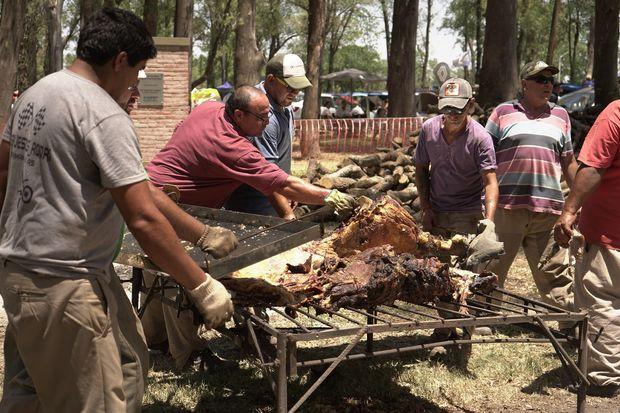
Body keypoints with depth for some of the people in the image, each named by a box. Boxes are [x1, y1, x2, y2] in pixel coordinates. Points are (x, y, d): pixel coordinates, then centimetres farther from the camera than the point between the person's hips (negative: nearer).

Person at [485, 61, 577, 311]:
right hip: (507, 205, -2)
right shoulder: (503, 113, 7)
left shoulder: (560, 116, 16)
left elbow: (569, 163, 21)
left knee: (553, 272, 3)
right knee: (493, 267, 5)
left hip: (549, 207, 2)